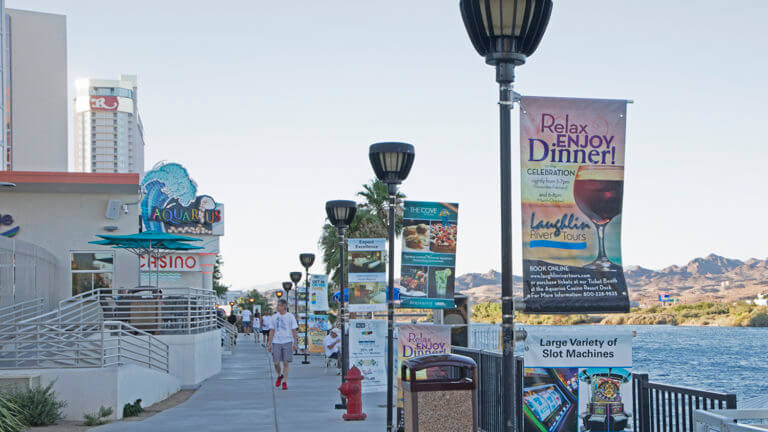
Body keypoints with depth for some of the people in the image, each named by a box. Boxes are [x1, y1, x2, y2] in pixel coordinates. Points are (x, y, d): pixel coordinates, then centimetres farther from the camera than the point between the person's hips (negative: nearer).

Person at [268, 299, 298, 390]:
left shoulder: (290, 317, 1)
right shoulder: (274, 317, 7)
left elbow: (294, 331, 3)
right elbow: (271, 331, 9)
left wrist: (295, 342, -3)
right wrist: (269, 343, 5)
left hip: (287, 342, -2)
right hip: (276, 342, 2)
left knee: (286, 363, -3)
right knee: (276, 363, 0)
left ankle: (284, 382, 4)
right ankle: (279, 376, 27)